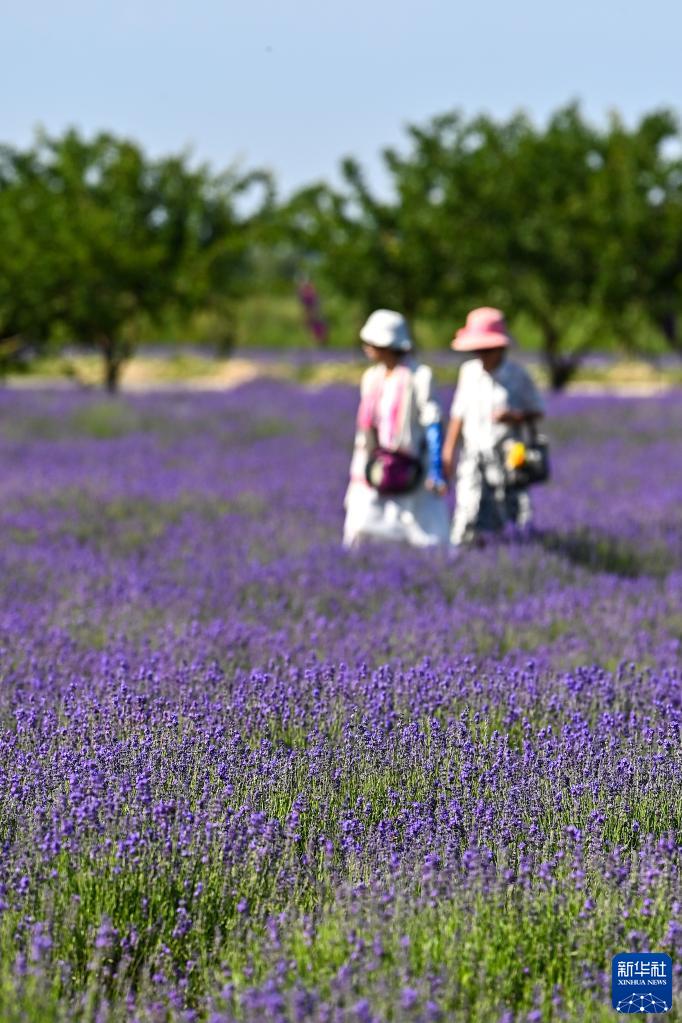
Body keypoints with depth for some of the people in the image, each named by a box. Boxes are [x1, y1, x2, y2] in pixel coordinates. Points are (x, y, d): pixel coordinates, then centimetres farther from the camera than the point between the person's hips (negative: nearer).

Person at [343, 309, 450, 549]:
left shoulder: (418, 376, -9)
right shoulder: (371, 378, 11)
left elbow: (433, 425, -10)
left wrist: (436, 471, -14)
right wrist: (357, 473, 20)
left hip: (406, 472, -5)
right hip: (373, 472, 6)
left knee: (427, 539, 2)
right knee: (358, 533, -5)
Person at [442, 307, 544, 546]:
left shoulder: (517, 375, -1)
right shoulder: (469, 372, 8)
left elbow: (536, 411, 6)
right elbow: (459, 413, 16)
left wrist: (515, 417, -14)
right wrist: (448, 451, 14)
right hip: (473, 453, 2)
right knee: (468, 518, -9)